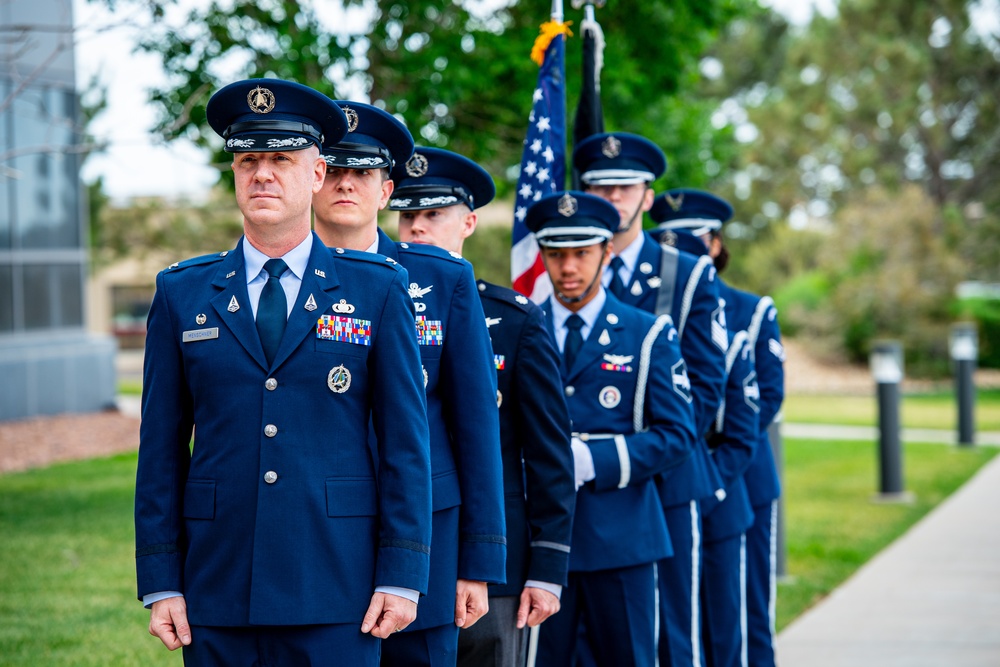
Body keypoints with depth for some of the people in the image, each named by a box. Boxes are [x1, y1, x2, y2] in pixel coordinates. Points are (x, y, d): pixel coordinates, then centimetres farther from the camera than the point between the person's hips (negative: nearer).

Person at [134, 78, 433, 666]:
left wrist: (402, 576, -4)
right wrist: (160, 584, 1)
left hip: (337, 597, -1)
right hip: (218, 594, 2)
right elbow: (162, 447, 7)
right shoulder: (181, 294, 9)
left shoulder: (379, 289, 5)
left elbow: (406, 441, 2)